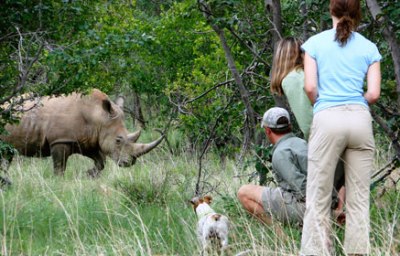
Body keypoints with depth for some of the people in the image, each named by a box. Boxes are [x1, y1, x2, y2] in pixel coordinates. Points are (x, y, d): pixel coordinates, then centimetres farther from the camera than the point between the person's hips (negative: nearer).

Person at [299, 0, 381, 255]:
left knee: (318, 197, 0)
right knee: (359, 198, 4)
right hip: (360, 119, 2)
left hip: (327, 119, -2)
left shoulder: (315, 43, 6)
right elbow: (374, 93, 4)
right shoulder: (369, 48, 10)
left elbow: (310, 87, -1)